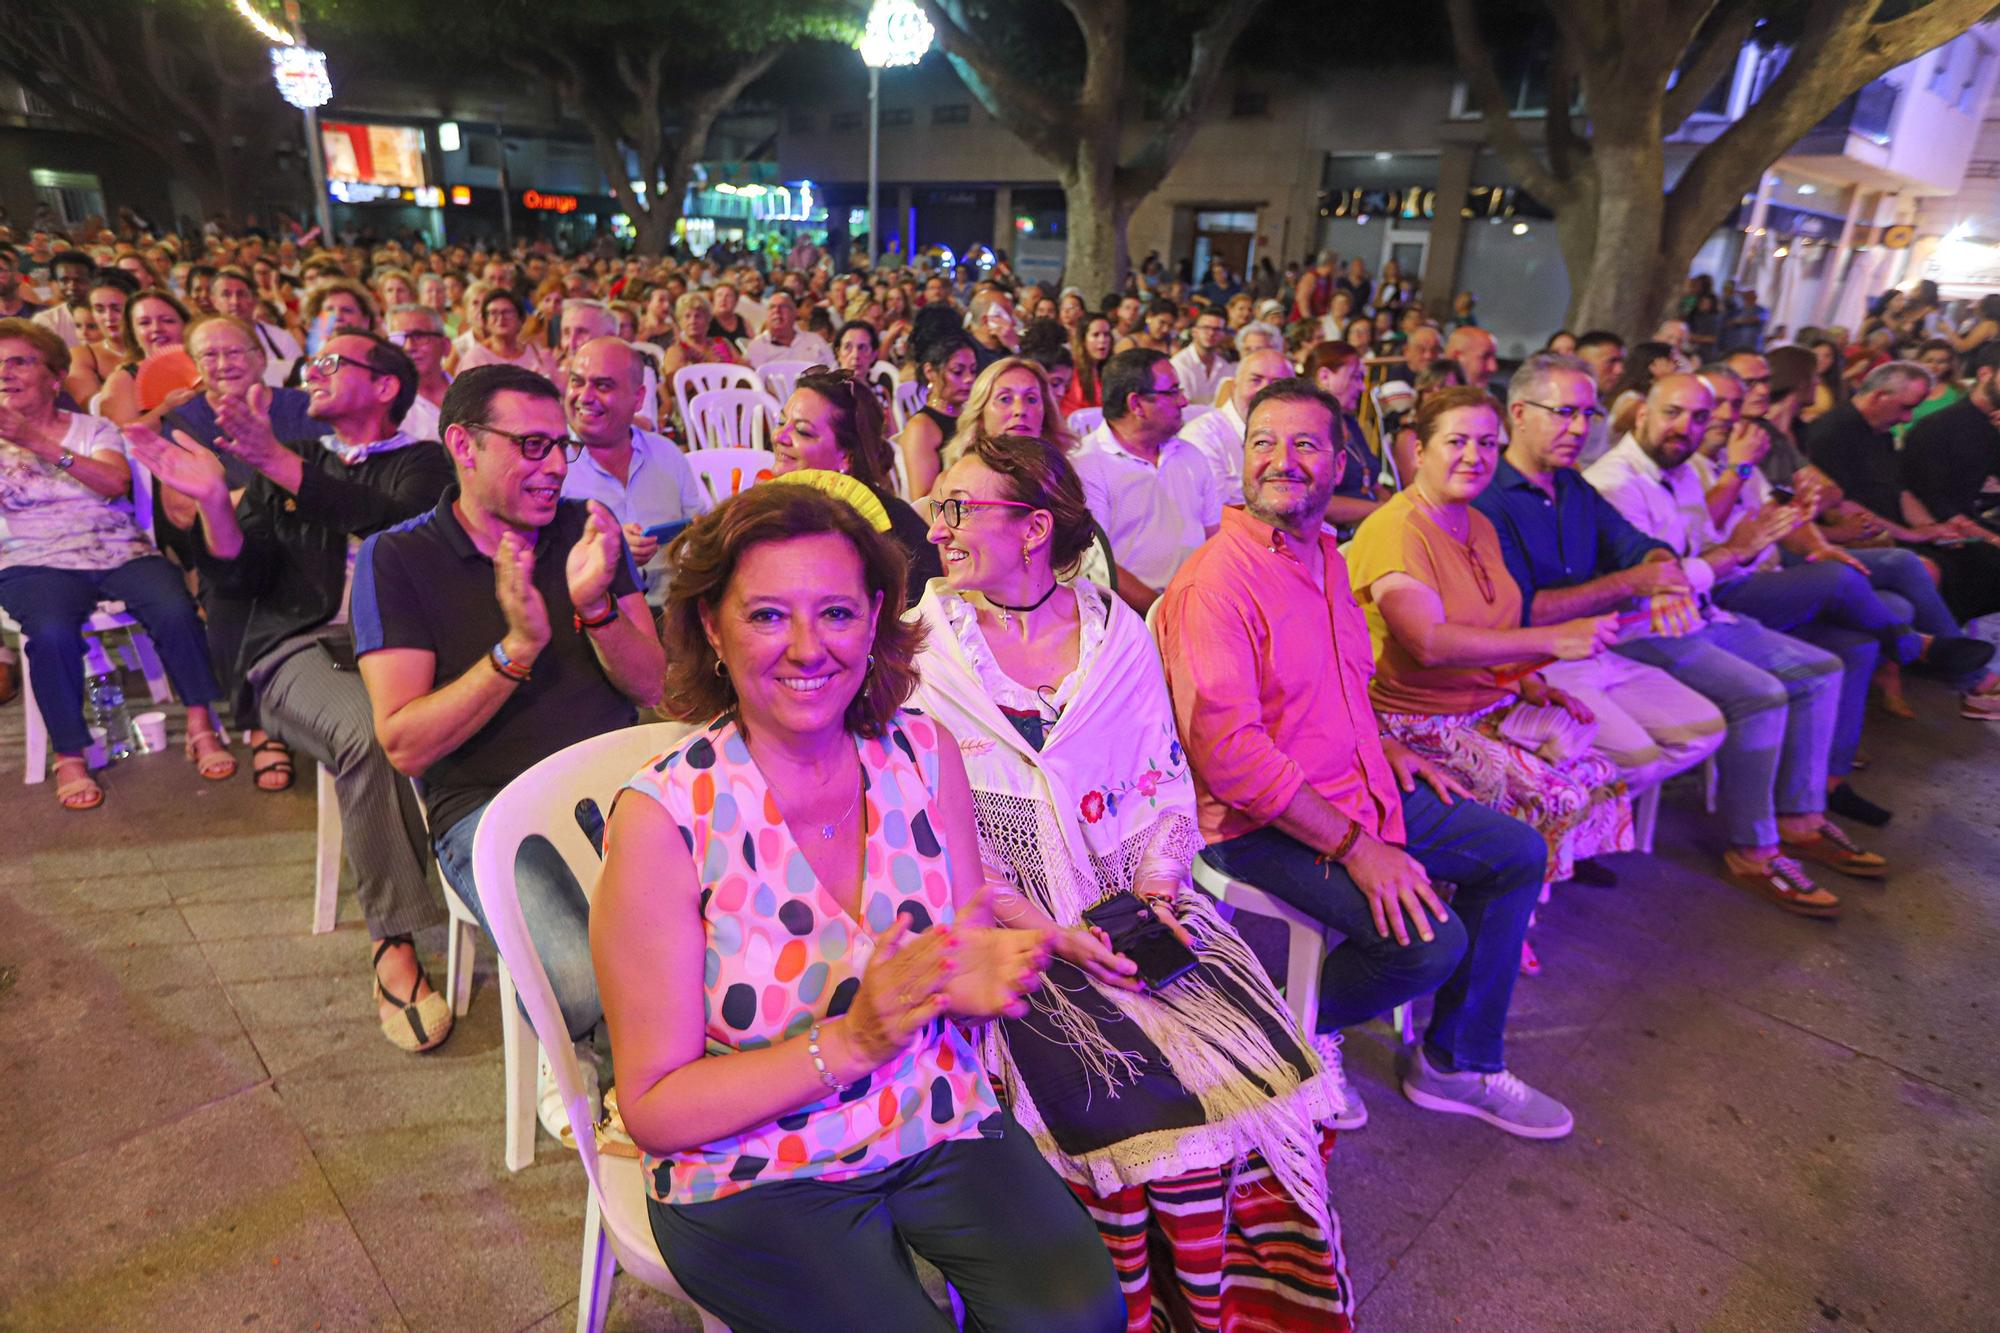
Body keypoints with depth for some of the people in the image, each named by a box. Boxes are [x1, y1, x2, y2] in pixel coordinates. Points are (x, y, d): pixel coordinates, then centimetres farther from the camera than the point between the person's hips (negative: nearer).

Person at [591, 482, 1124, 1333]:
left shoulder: (924, 756, -7)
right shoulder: (663, 820, -18)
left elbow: (968, 961, 4)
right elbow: (654, 1109, -12)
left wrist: (983, 979, -20)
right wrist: (848, 1044, -25)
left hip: (940, 1129, 3)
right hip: (751, 1179, -2)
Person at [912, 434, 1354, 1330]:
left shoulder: (1118, 633, 7)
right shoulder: (923, 651, -2)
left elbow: (1168, 787, 9)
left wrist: (1156, 887, -11)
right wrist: (1052, 933, -16)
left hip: (1137, 906, 3)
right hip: (1003, 925, -3)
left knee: (1263, 1070, -15)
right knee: (1133, 1111, -21)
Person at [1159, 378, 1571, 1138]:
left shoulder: (1326, 557, 10)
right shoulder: (1214, 582, -21)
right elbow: (1227, 752, -27)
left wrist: (1384, 747, 7)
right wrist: (1354, 847, -24)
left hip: (1357, 788, 10)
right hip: (1262, 825, -10)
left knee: (1518, 852, 11)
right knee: (1432, 937, -23)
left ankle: (1458, 1063, 22)